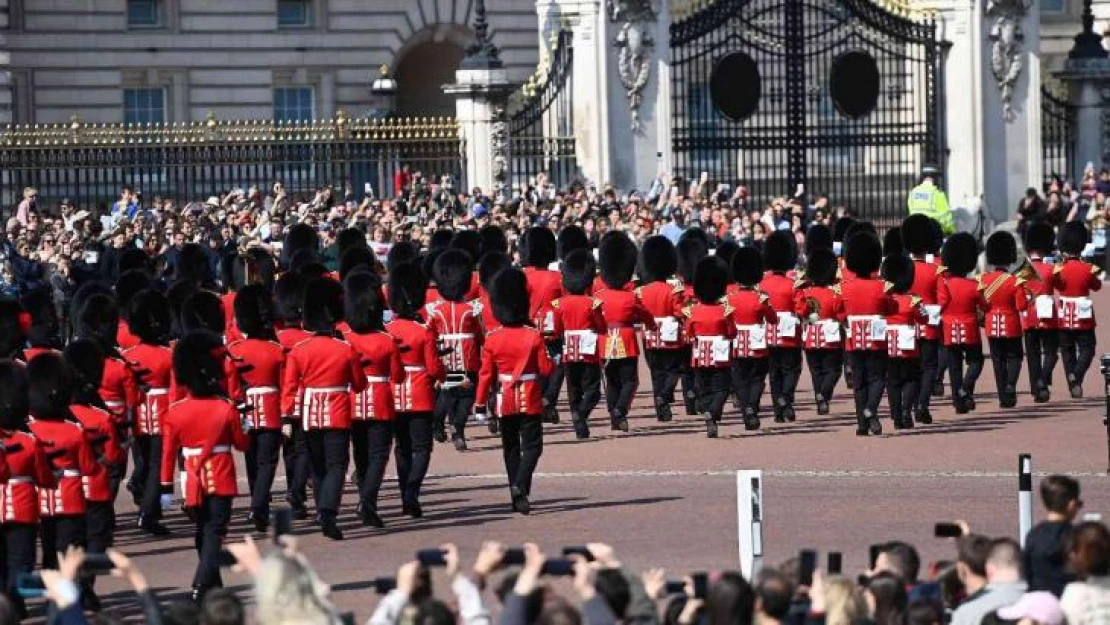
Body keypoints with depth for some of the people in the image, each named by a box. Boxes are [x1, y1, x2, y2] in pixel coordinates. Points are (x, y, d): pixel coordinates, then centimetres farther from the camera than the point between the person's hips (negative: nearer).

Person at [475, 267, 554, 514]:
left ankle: (517, 496, 14)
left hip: (505, 401, 3)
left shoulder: (492, 339, -4)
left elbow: (486, 373, -3)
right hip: (530, 400, -3)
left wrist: (480, 403, 4)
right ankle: (521, 485, -20)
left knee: (511, 447, 12)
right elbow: (546, 369, -9)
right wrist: (549, 356, 12)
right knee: (532, 444, 2)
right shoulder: (534, 337, -11)